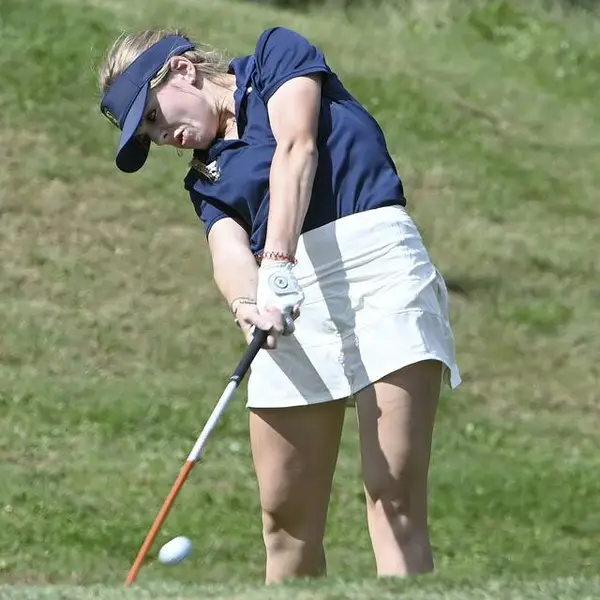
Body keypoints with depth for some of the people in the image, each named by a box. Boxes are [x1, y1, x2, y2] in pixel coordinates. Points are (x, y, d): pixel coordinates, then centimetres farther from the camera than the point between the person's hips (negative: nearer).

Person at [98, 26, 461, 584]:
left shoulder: (278, 52, 13)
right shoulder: (206, 178, 24)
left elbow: (296, 148, -5)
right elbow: (228, 251, 3)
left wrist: (279, 263, -19)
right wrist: (248, 302, -22)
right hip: (288, 299, 6)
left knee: (397, 499, -15)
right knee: (286, 516, 0)